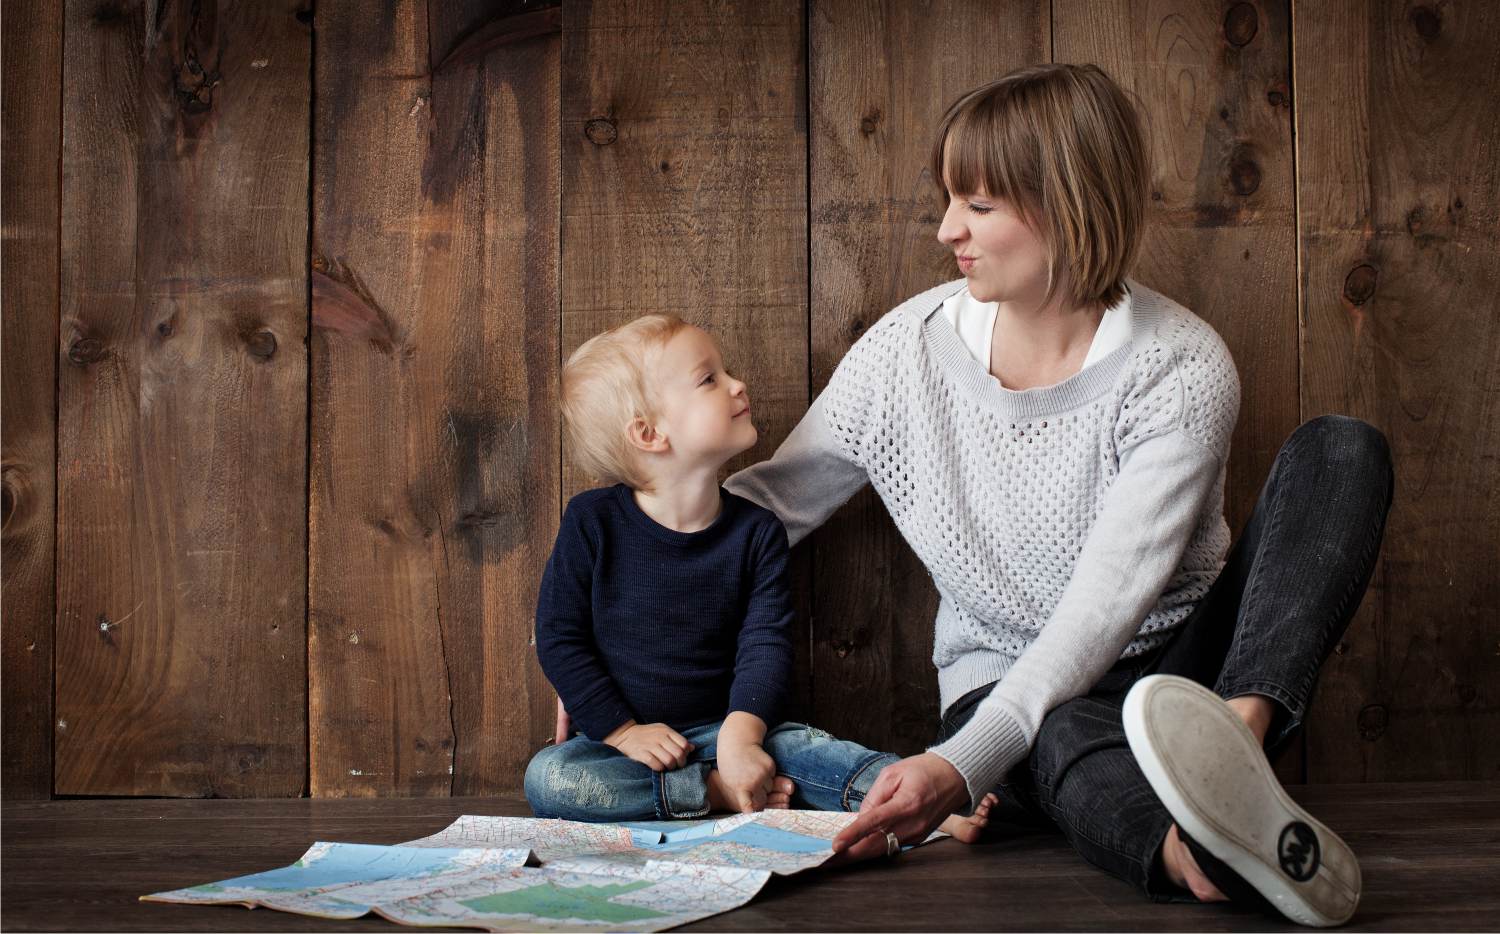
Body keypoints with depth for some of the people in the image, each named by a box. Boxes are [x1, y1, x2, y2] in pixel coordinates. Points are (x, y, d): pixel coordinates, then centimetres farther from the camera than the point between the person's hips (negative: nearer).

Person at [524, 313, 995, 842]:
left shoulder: (757, 531, -1)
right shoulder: (593, 521, -7)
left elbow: (765, 644, -8)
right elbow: (559, 638, -5)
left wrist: (740, 736, -24)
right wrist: (623, 731, -12)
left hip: (724, 729, 2)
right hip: (617, 736, -1)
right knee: (547, 778, -30)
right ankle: (718, 794, -25)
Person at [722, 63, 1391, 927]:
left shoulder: (1182, 368, -15)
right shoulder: (907, 350, -4)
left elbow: (1108, 600, -24)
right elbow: (771, 498, 7)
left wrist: (963, 766, -35)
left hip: (1180, 668, 0)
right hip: (1007, 684, 0)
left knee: (1343, 450, -22)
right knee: (1070, 742, -40)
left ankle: (1237, 734, -48)